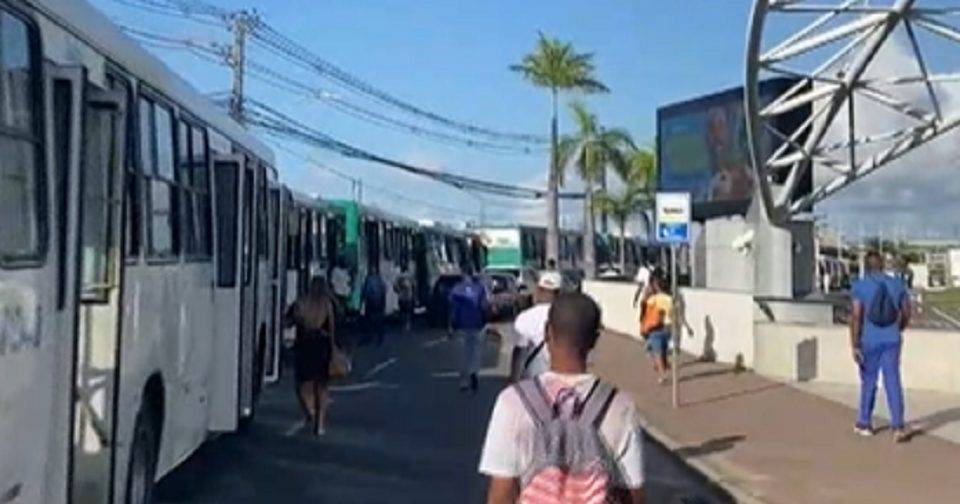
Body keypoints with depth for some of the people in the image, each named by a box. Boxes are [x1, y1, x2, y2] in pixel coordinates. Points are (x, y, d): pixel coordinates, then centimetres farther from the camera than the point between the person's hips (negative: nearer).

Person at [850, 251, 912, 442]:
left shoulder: (860, 286, -9)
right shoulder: (897, 284, 3)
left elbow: (855, 317, -15)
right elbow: (906, 314, 9)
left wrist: (854, 346, -13)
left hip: (869, 342, -2)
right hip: (891, 341, 2)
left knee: (868, 381, 14)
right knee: (893, 383, 1)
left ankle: (864, 424, 26)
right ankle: (898, 427, -11)